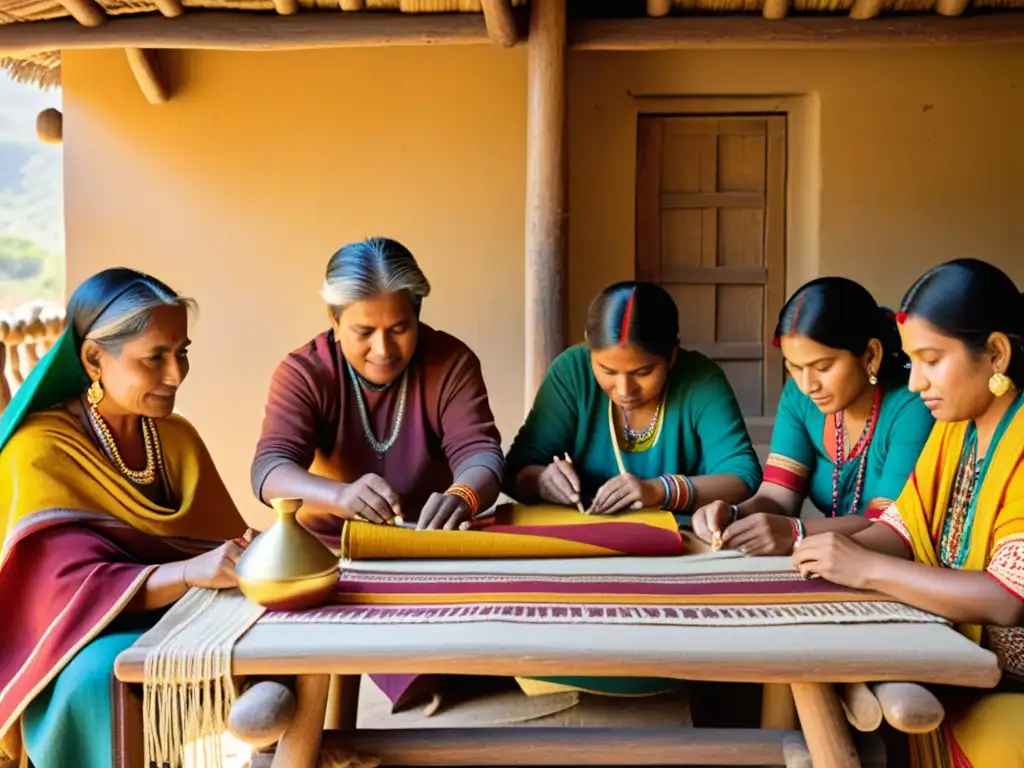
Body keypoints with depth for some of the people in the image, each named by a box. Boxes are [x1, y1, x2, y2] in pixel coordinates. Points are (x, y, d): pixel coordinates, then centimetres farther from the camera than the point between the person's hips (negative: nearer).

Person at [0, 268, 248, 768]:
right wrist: (192, 572, -41)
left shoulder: (178, 437, 7)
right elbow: (77, 585, -24)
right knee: (105, 675, -38)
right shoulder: (40, 452, -13)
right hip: (82, 643, -5)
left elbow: (222, 541, 4)